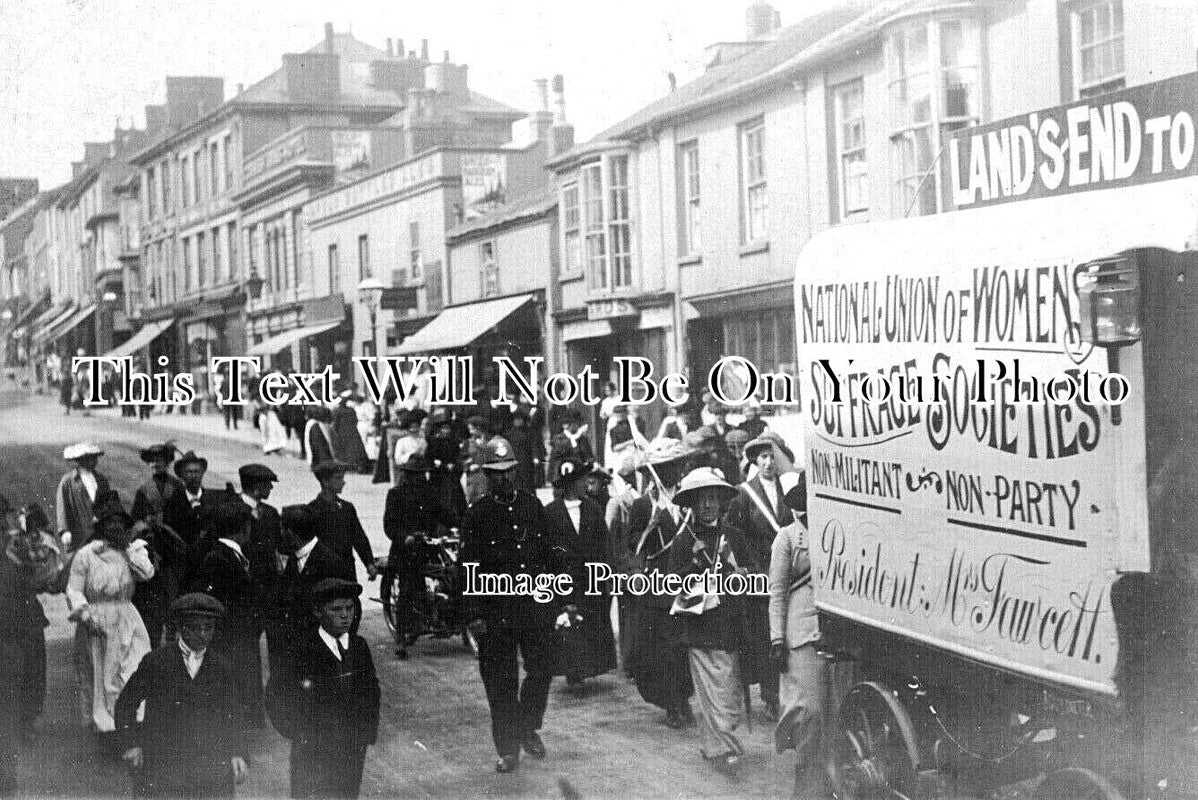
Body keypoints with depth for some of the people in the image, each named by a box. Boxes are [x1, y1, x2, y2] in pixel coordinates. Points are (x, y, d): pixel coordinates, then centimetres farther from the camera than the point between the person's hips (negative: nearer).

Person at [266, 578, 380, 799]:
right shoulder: (304, 650, -11)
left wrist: (370, 729, 9)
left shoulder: (359, 646, 3)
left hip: (353, 750, 4)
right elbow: (275, 692, -3)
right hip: (312, 750, -4)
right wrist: (295, 731, -3)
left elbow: (371, 690, 16)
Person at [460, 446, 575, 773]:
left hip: (537, 604, 3)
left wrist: (564, 597, 3)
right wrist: (475, 615, -8)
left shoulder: (531, 505, 7)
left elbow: (554, 550, 11)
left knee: (542, 669, 6)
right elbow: (469, 568, -3)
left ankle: (528, 728, 29)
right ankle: (508, 749, 11)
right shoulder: (476, 515, -2)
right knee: (501, 682, 1)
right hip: (496, 611, -3)